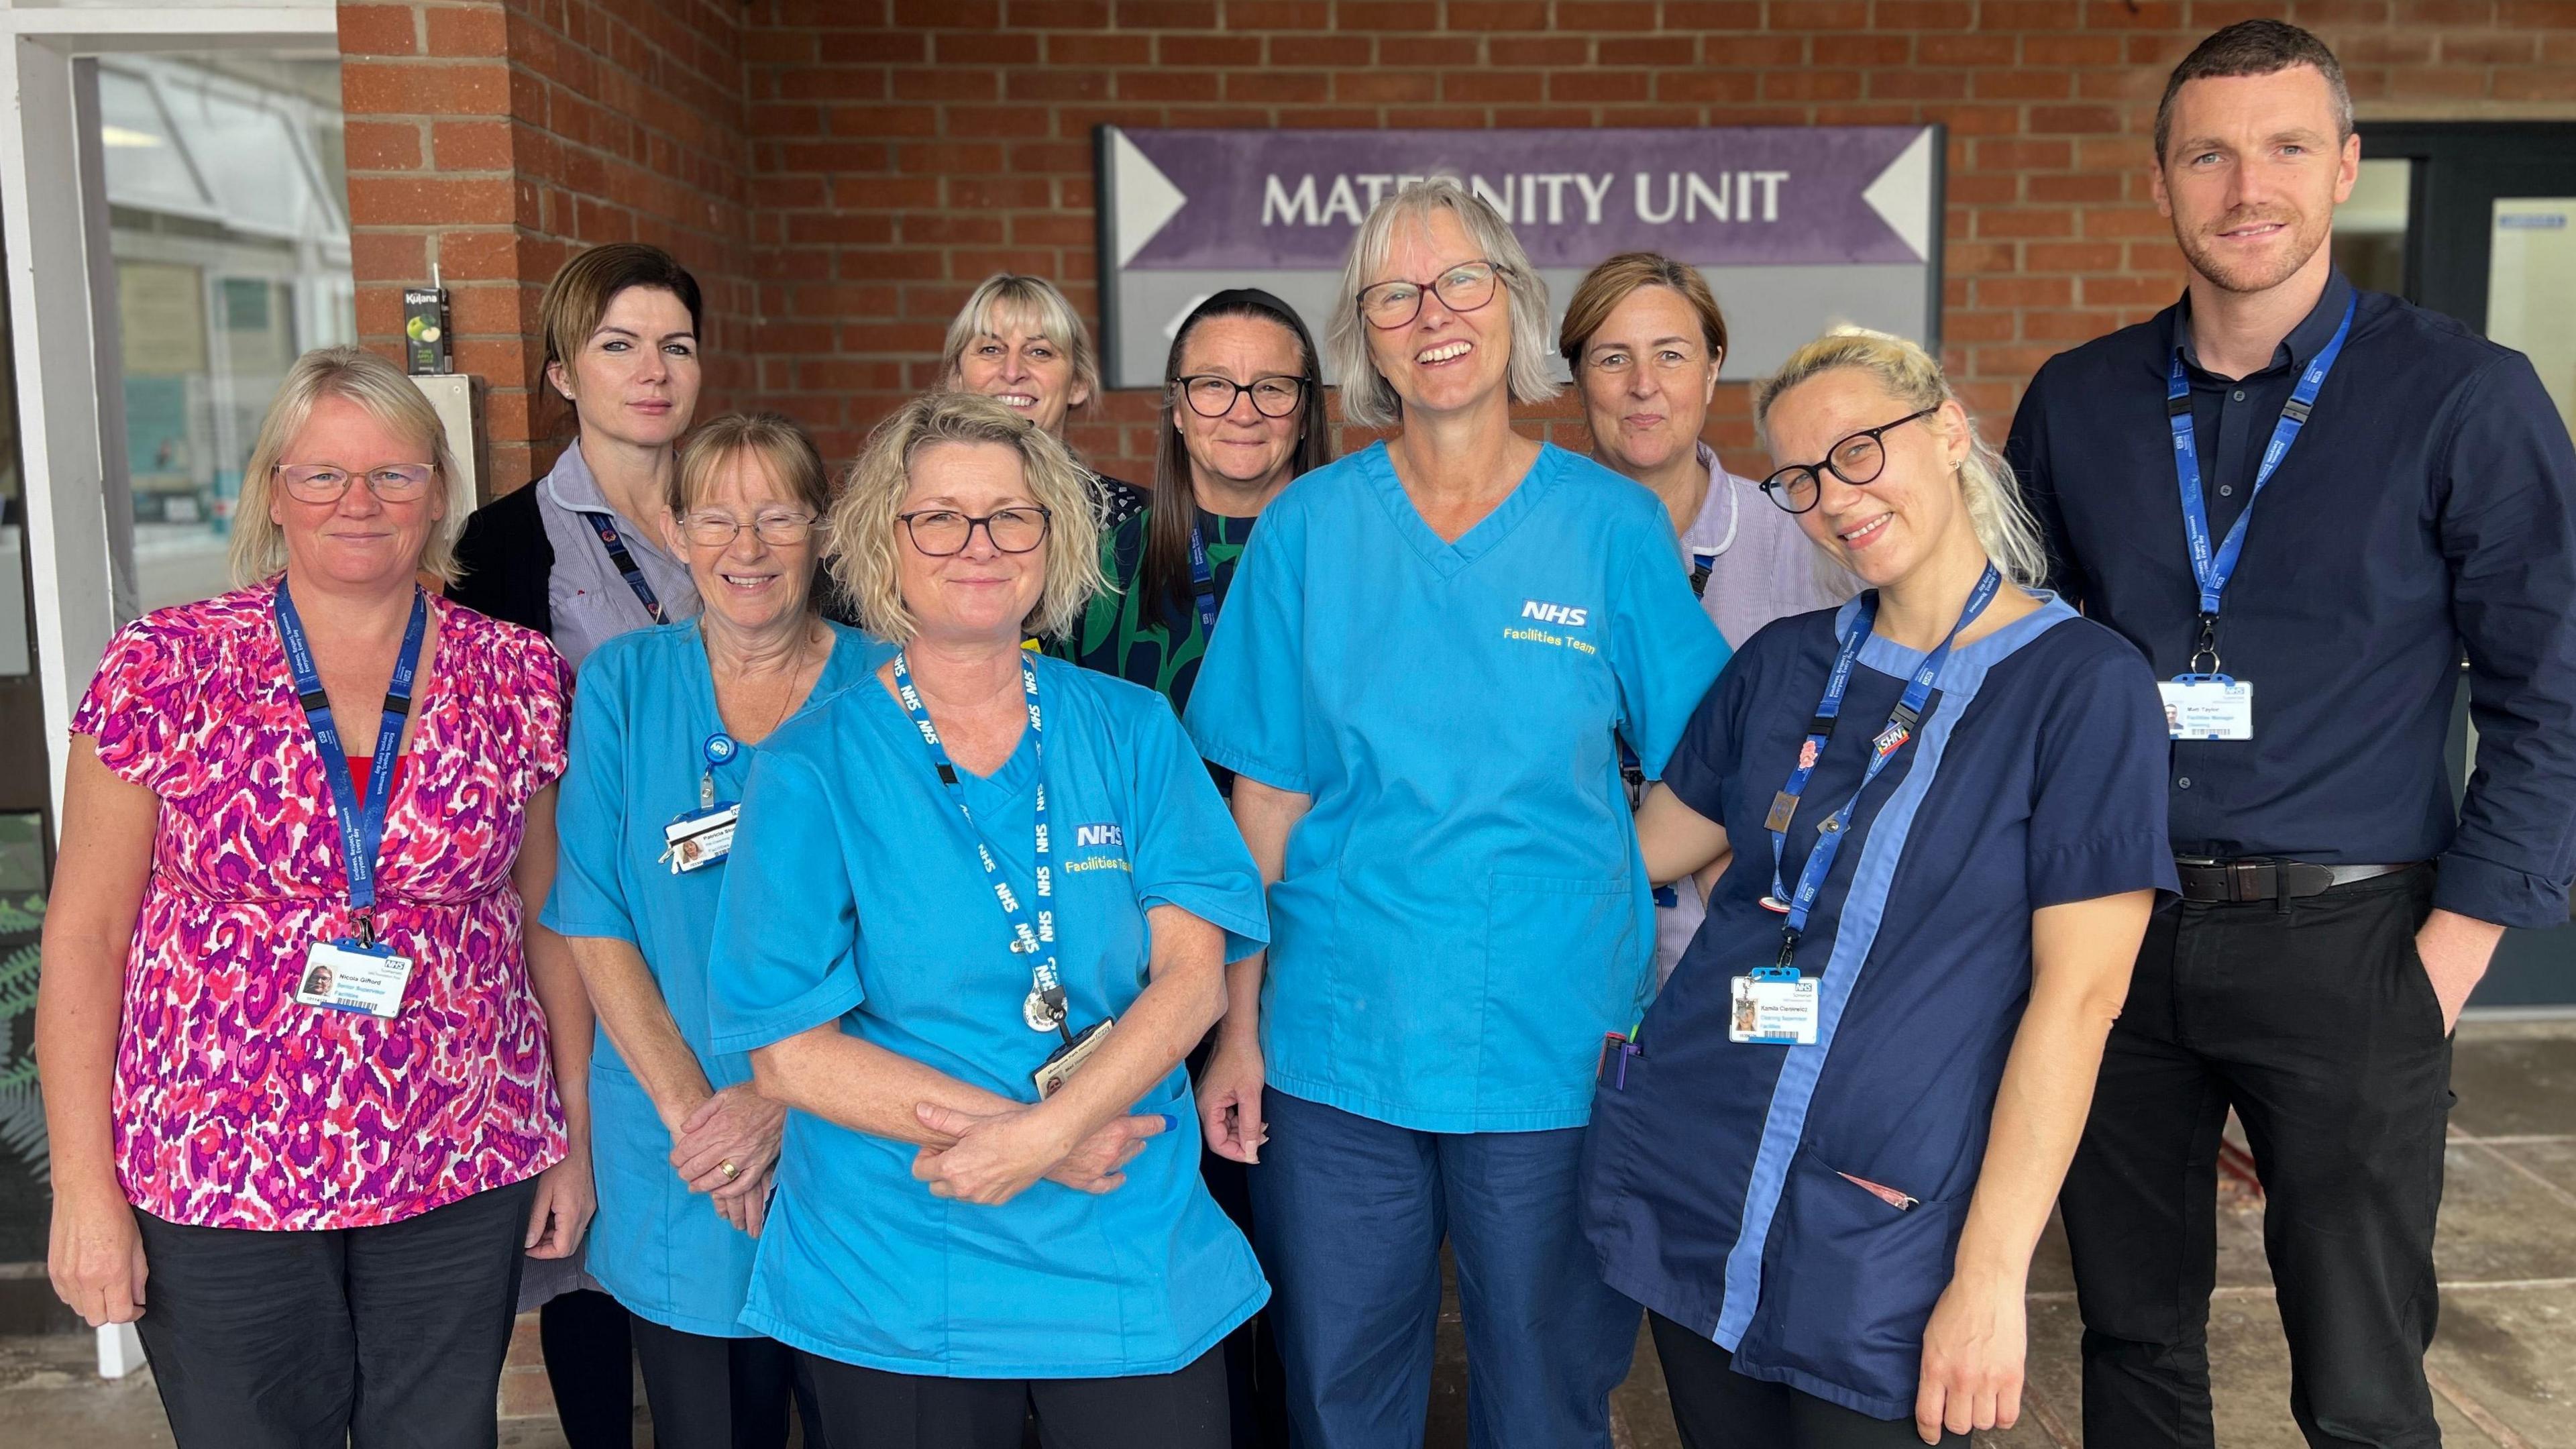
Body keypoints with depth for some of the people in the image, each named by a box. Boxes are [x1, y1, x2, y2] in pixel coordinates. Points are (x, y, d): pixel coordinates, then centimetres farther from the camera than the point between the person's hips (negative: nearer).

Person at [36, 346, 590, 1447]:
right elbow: (84, 935, -3)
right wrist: (83, 1187, -5)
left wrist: (577, 1135, 7)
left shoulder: (517, 680, -1)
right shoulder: (163, 671, -5)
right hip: (215, 1181, -1)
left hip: (463, 1180, 2)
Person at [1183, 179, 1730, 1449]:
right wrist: (1239, 1027, 0)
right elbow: (1267, 798, 1)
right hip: (1336, 1045, 1)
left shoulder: (1612, 524, -2)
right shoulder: (1307, 529, 0)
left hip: (1555, 1046, -1)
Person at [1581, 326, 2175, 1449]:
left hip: (1883, 1237, -4)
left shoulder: (2083, 683, -9)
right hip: (1684, 1184, 5)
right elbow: (1645, 849, 16)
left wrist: (1991, 1276, -15)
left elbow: (2076, 996, -13)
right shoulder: (1781, 665, 6)